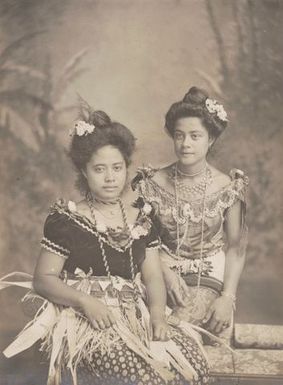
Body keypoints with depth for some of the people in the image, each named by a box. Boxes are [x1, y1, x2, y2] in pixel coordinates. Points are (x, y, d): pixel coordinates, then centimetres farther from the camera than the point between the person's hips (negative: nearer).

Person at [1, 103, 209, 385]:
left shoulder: (140, 220, 12)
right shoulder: (66, 219, -1)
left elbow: (153, 277, 8)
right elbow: (43, 279, -2)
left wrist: (158, 315, -12)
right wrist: (86, 301, -18)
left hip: (136, 316, 5)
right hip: (85, 320, -4)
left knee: (190, 356, -19)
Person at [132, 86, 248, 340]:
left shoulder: (227, 188, -4)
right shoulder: (154, 183, -2)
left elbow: (235, 249, 0)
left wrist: (227, 297, -10)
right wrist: (166, 273, -14)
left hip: (210, 280, 0)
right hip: (163, 274, 1)